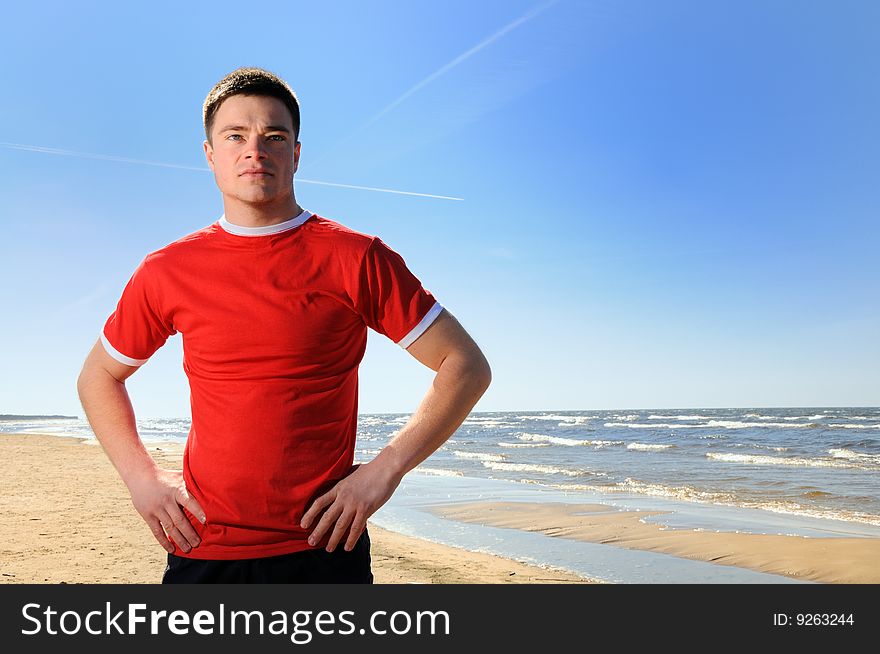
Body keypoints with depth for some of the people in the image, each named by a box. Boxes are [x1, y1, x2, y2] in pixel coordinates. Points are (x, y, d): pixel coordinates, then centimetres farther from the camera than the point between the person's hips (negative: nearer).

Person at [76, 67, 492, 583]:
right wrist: (141, 475, 4)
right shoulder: (167, 271, 2)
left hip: (324, 549, -2)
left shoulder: (356, 259, -6)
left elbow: (468, 367, -5)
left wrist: (386, 469, -11)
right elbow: (99, 375, 18)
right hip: (202, 551, 3)